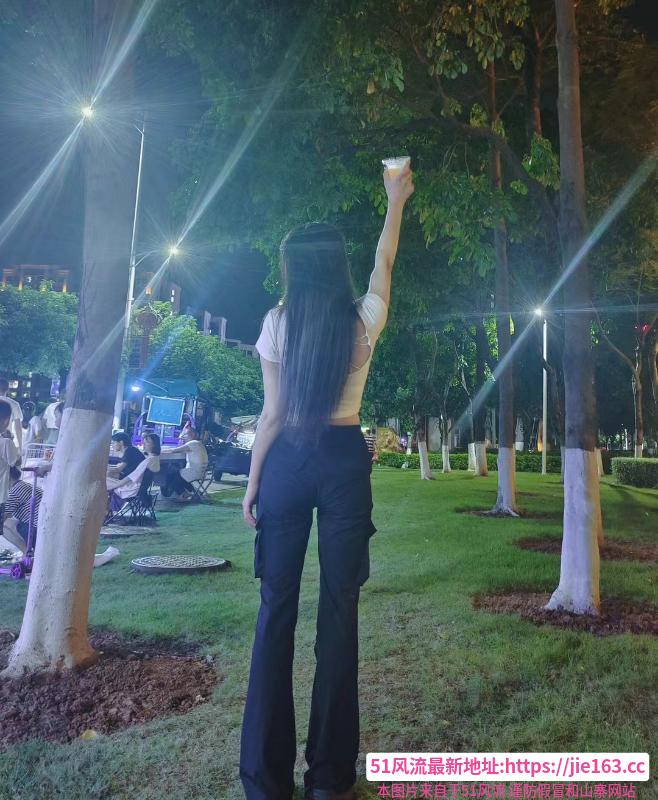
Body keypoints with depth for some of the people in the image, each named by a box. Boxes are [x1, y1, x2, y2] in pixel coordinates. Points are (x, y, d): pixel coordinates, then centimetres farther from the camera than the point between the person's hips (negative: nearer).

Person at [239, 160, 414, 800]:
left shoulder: (278, 323, -3)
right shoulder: (364, 321, -1)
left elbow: (273, 413, -3)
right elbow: (384, 261, 19)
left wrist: (252, 483, 5)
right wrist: (395, 202, 33)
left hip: (287, 461, 0)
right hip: (345, 460, 1)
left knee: (277, 605, 6)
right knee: (338, 607, 5)